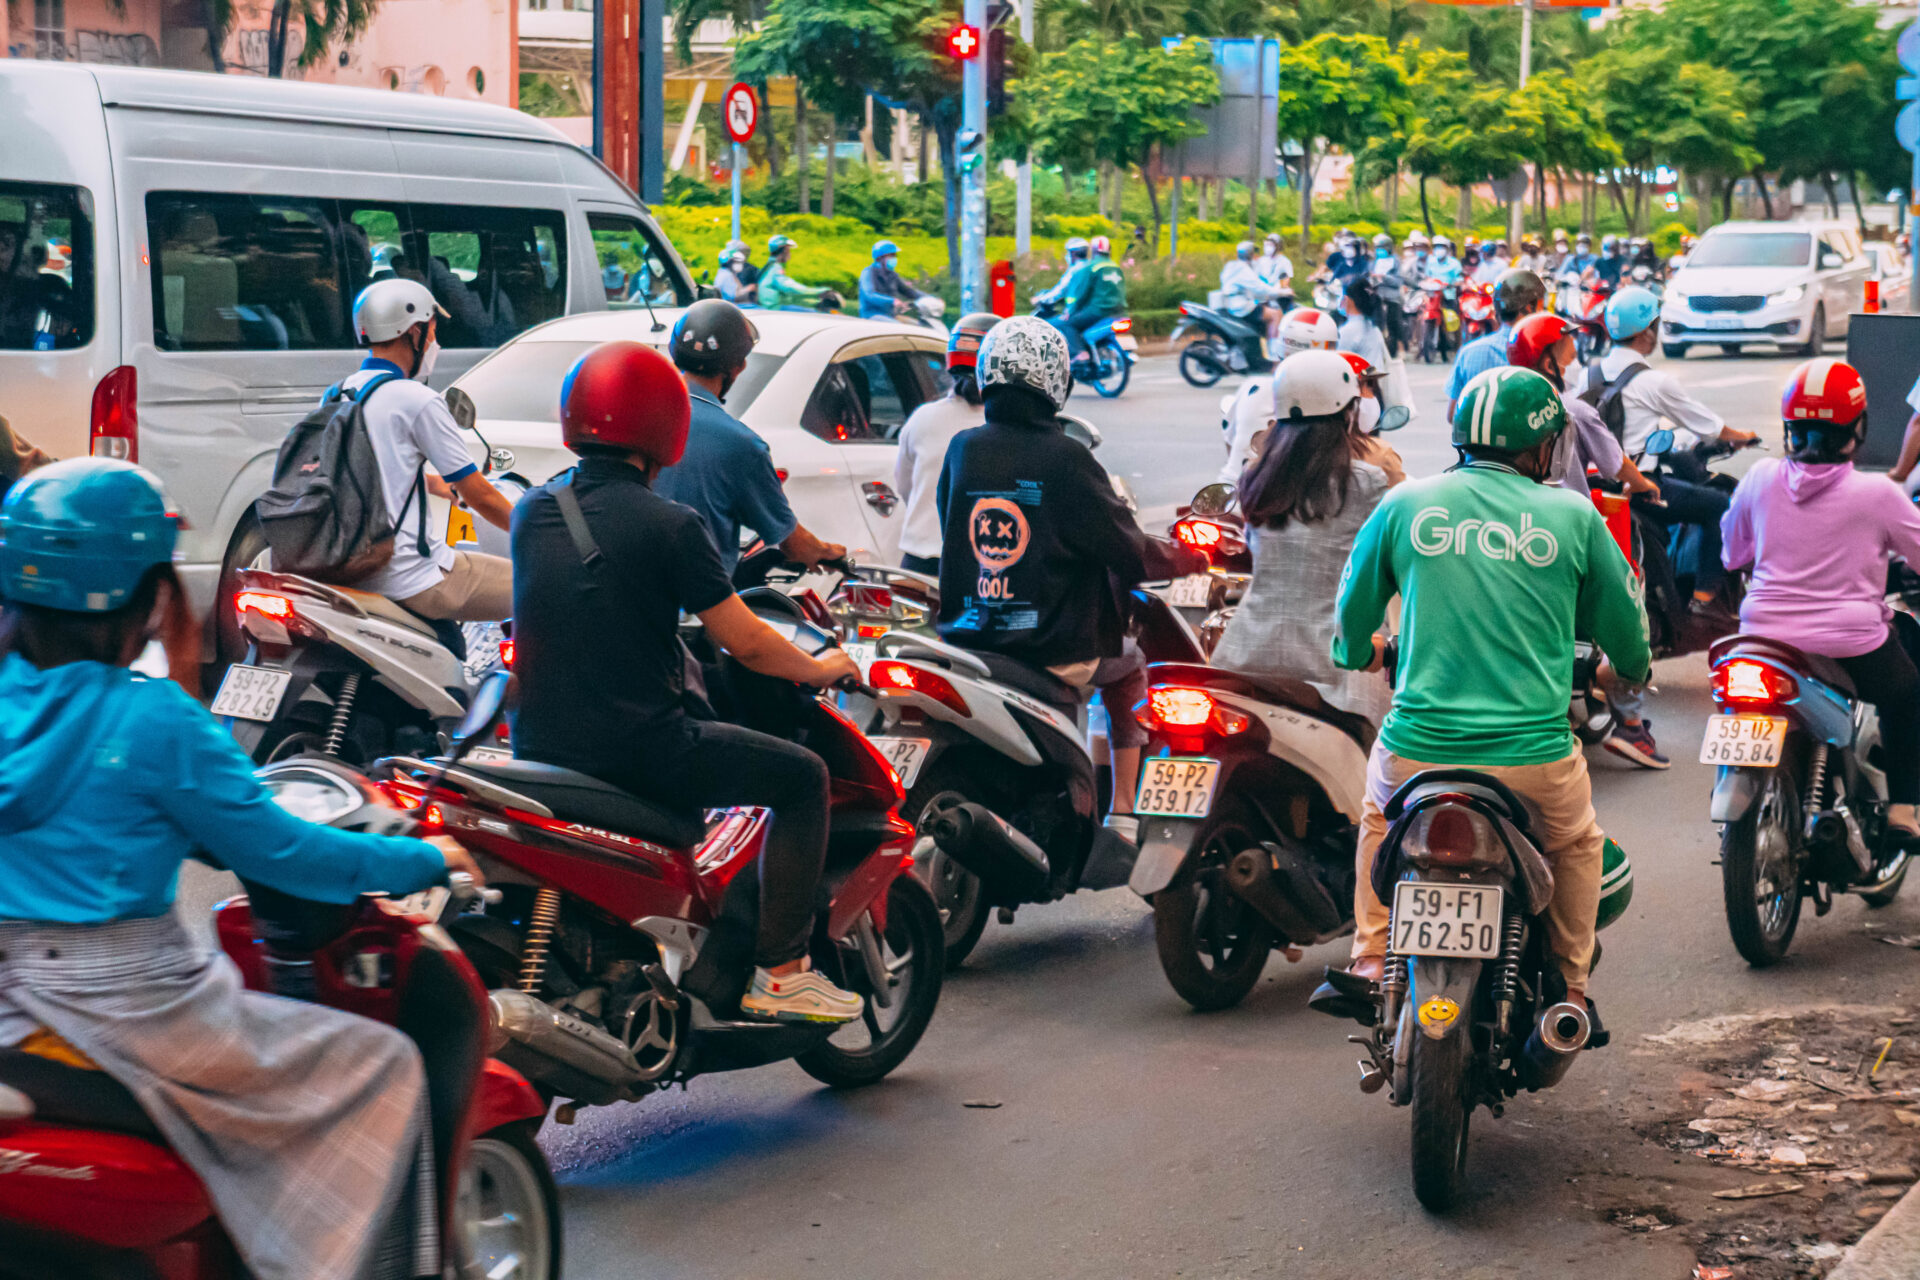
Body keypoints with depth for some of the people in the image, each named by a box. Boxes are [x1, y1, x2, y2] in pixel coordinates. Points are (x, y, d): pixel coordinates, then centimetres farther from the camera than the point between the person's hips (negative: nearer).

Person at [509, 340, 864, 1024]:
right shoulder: (669, 525, -13)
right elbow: (746, 645, -8)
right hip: (637, 748, -7)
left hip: (540, 745, 7)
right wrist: (821, 668, 11)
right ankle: (780, 973, 3)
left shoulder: (531, 512, 6)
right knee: (802, 776, 7)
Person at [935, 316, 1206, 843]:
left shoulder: (961, 449, -1)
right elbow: (1131, 557, -10)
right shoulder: (1066, 458, -15)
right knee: (1129, 666, 27)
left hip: (968, 640, 4)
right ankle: (1122, 816, 25)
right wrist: (1188, 558, 10)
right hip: (1059, 655, -4)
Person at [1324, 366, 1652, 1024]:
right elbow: (1623, 624, 13)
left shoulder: (1403, 505, 4)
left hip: (1417, 752, 1)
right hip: (1534, 757, -1)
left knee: (1380, 819, 34)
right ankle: (1568, 989, 30)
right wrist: (1635, 668, 36)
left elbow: (1353, 618, 16)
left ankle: (1370, 965, 28)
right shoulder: (1572, 515, 1)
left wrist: (1359, 651, 40)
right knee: (1577, 844, 30)